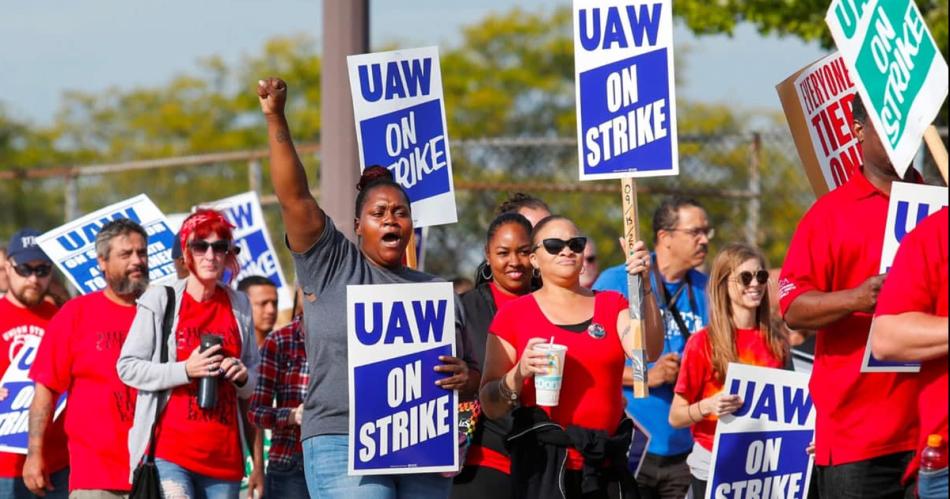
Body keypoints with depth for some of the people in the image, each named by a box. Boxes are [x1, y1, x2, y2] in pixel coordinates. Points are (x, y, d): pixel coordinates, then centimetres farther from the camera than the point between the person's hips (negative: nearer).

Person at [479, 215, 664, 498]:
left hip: (607, 465, 2)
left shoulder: (612, 305, 14)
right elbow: (490, 407, 3)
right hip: (541, 466, -2)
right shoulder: (514, 314, 5)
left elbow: (647, 352, -6)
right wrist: (520, 373, -15)